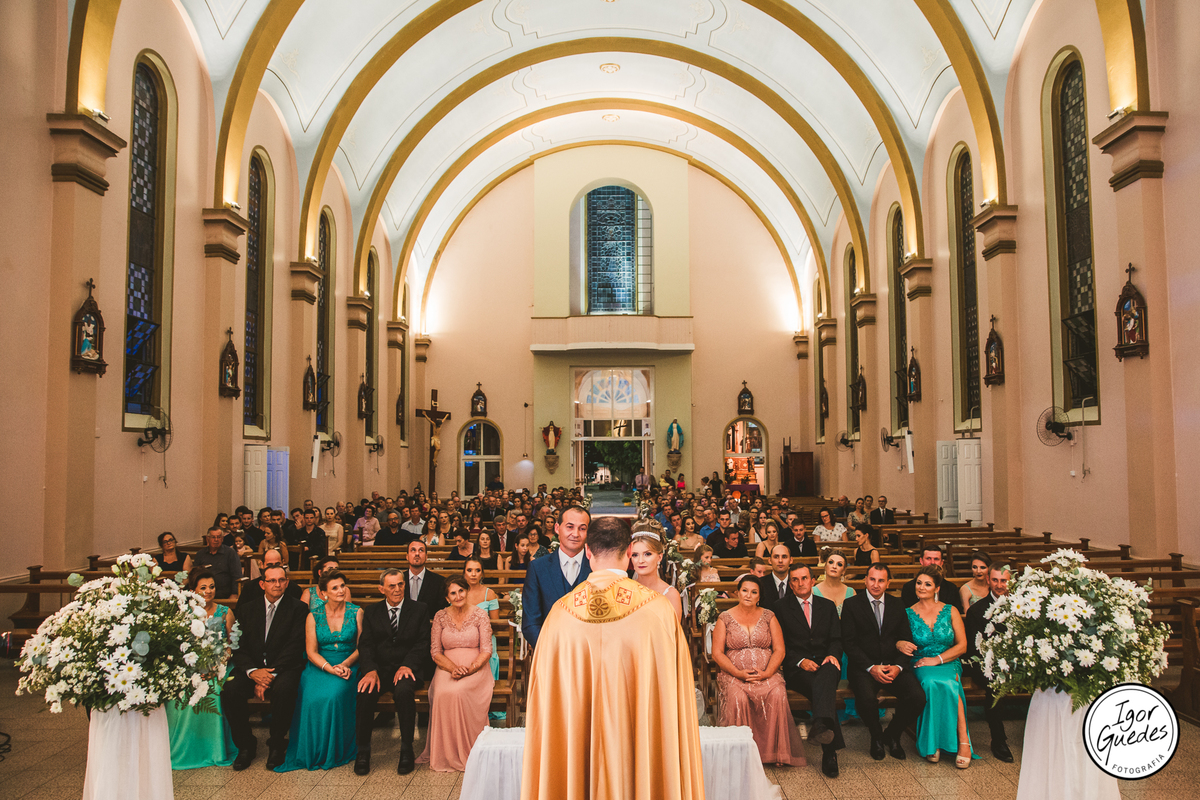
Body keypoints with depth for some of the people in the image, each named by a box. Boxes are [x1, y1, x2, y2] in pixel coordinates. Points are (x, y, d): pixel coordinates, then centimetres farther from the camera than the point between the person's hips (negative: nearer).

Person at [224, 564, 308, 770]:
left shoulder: (297, 608, 1)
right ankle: (245, 744, -3)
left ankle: (277, 744, -8)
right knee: (230, 690, -26)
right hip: (251, 667, 3)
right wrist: (252, 671, -15)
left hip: (284, 668, -3)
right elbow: (238, 647, 4)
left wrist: (270, 675, -18)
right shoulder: (246, 608, 11)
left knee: (284, 690, -34)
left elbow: (294, 647, -8)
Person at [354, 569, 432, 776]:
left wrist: (407, 665, -17)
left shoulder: (419, 609, 8)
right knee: (365, 693, -30)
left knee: (404, 691, -35)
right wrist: (370, 670, -16)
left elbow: (423, 643, 0)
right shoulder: (371, 613, 14)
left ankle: (407, 751, -19)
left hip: (408, 668, -2)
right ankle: (363, 751, -11)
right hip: (380, 668, 2)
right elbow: (365, 645, 4)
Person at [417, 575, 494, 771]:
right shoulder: (440, 617, 8)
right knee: (442, 693, -32)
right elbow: (435, 652, 5)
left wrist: (468, 670, -18)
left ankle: (466, 752, -19)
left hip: (475, 669, -2)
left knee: (458, 692, -34)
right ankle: (445, 754, -16)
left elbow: (486, 651, -2)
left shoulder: (480, 615, 2)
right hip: (447, 668, 2)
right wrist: (453, 668, -14)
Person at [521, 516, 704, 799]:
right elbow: (672, 694, -6)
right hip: (640, 741, -1)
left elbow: (547, 697, 0)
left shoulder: (560, 612, -8)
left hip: (578, 747, 2)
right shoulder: (658, 609, -12)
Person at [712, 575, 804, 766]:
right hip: (734, 674, -1)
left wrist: (767, 673, -14)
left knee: (777, 695, -30)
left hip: (766, 674, 1)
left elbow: (779, 650, 3)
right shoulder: (725, 618, 5)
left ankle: (773, 751, -19)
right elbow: (717, 653, 0)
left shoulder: (769, 617, 10)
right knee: (738, 698, -33)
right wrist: (738, 673, -14)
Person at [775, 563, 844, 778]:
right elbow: (780, 645, 4)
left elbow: (836, 639, 13)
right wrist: (800, 661, -12)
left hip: (825, 663, 1)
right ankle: (830, 752, -38)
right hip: (797, 669, -1)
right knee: (824, 689, -34)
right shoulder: (781, 608, 10)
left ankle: (821, 725, -64)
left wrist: (833, 655, -10)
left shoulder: (827, 606, 19)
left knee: (827, 674, -38)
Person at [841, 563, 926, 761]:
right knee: (866, 699, -33)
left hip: (893, 665, 3)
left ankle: (892, 735, 6)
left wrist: (898, 667, -10)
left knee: (918, 697, -23)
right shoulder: (851, 604, 2)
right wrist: (871, 668, -16)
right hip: (864, 666, -3)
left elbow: (906, 640, 9)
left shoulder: (897, 604, 12)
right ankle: (877, 737, 1)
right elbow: (849, 642, -4)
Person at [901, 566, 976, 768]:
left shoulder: (951, 611, 7)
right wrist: (900, 645, -21)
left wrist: (937, 660, -11)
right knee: (930, 682, -35)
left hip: (948, 665, 0)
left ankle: (963, 740, -28)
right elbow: (897, 641, 5)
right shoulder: (908, 614, 7)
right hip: (921, 666, 0)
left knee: (946, 683, -36)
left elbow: (962, 646, 2)